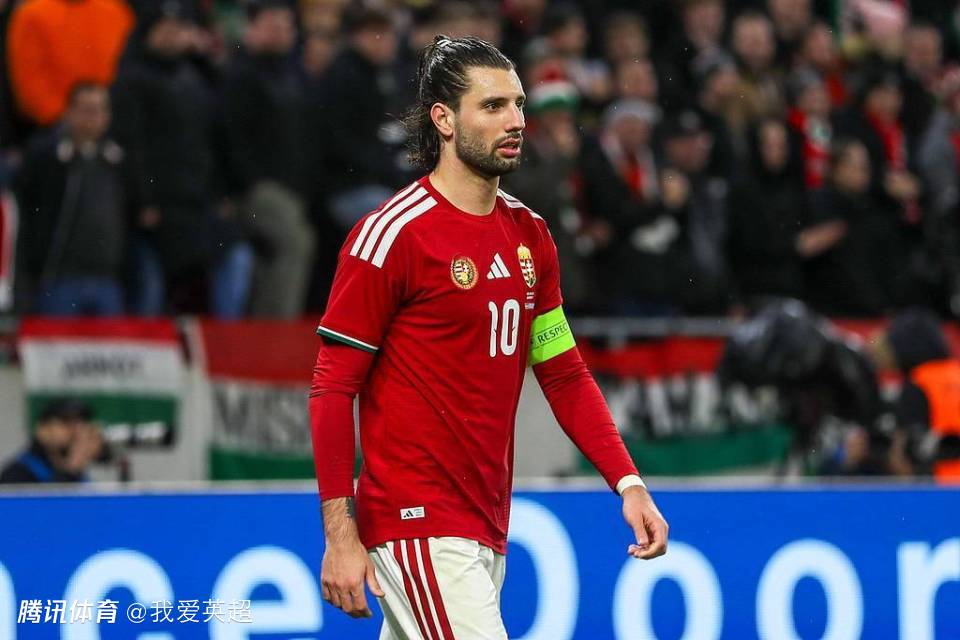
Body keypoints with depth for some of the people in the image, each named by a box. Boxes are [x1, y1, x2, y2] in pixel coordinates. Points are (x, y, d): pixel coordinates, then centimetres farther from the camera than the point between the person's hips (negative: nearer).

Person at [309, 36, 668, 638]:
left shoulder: (530, 234, 12)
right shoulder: (392, 236, -10)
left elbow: (564, 374, 17)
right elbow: (332, 388, -10)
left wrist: (628, 483, 4)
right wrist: (341, 536, -15)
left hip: (486, 530, 7)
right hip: (417, 523, -7)